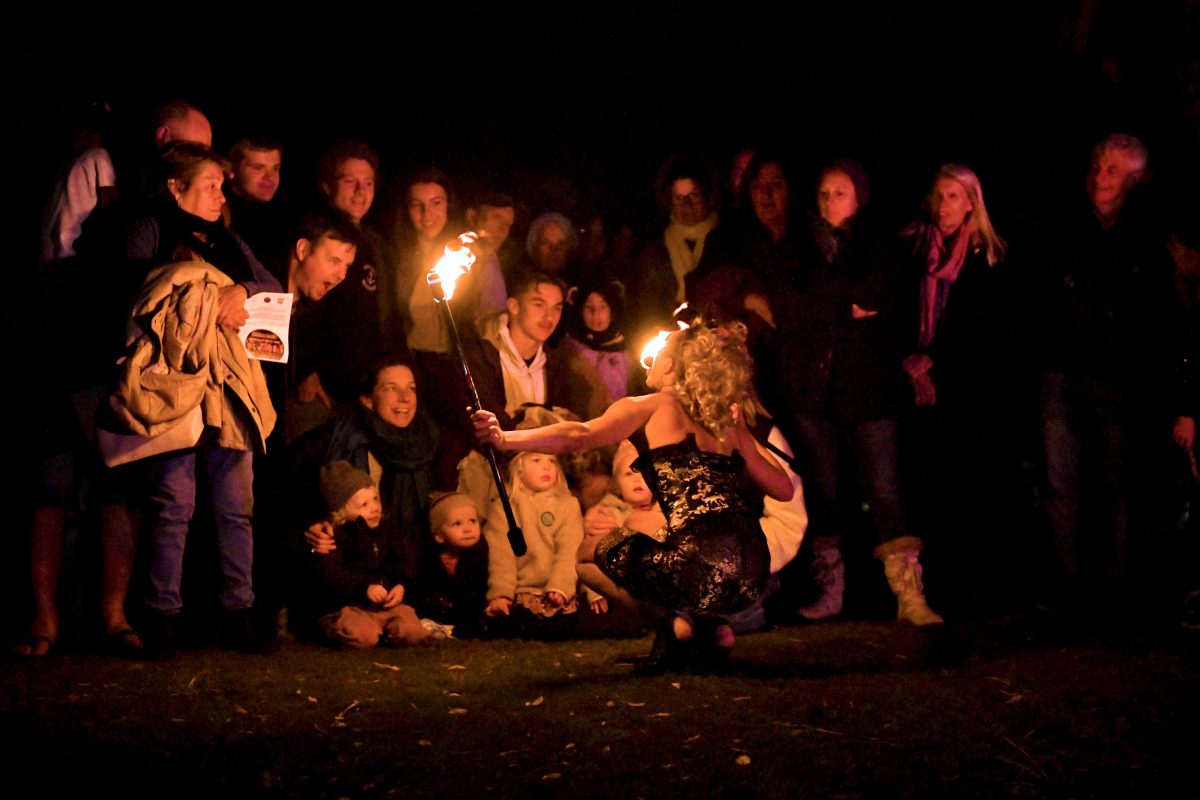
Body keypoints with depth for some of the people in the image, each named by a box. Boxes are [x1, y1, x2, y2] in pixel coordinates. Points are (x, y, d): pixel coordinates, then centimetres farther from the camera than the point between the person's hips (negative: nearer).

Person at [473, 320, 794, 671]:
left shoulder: (653, 406, 8)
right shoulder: (728, 422, 21)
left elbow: (582, 435, -9)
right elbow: (783, 489, 16)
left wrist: (505, 438, -16)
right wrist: (741, 437, 17)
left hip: (704, 570, -6)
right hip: (753, 573, 6)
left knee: (592, 553, 22)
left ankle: (680, 622, 3)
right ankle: (709, 624, 13)